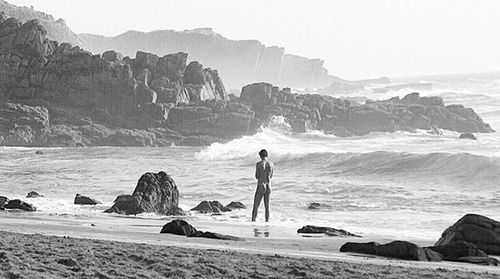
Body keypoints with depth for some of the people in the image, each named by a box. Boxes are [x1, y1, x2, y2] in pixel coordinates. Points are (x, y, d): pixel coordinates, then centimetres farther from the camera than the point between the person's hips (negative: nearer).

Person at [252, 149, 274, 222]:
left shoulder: (259, 164, -12)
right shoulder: (271, 164, 2)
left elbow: (256, 177, -7)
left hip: (260, 186, -4)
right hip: (268, 186, 4)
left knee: (256, 206, 3)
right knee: (267, 206, 12)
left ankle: (253, 220, 0)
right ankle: (267, 221, 10)